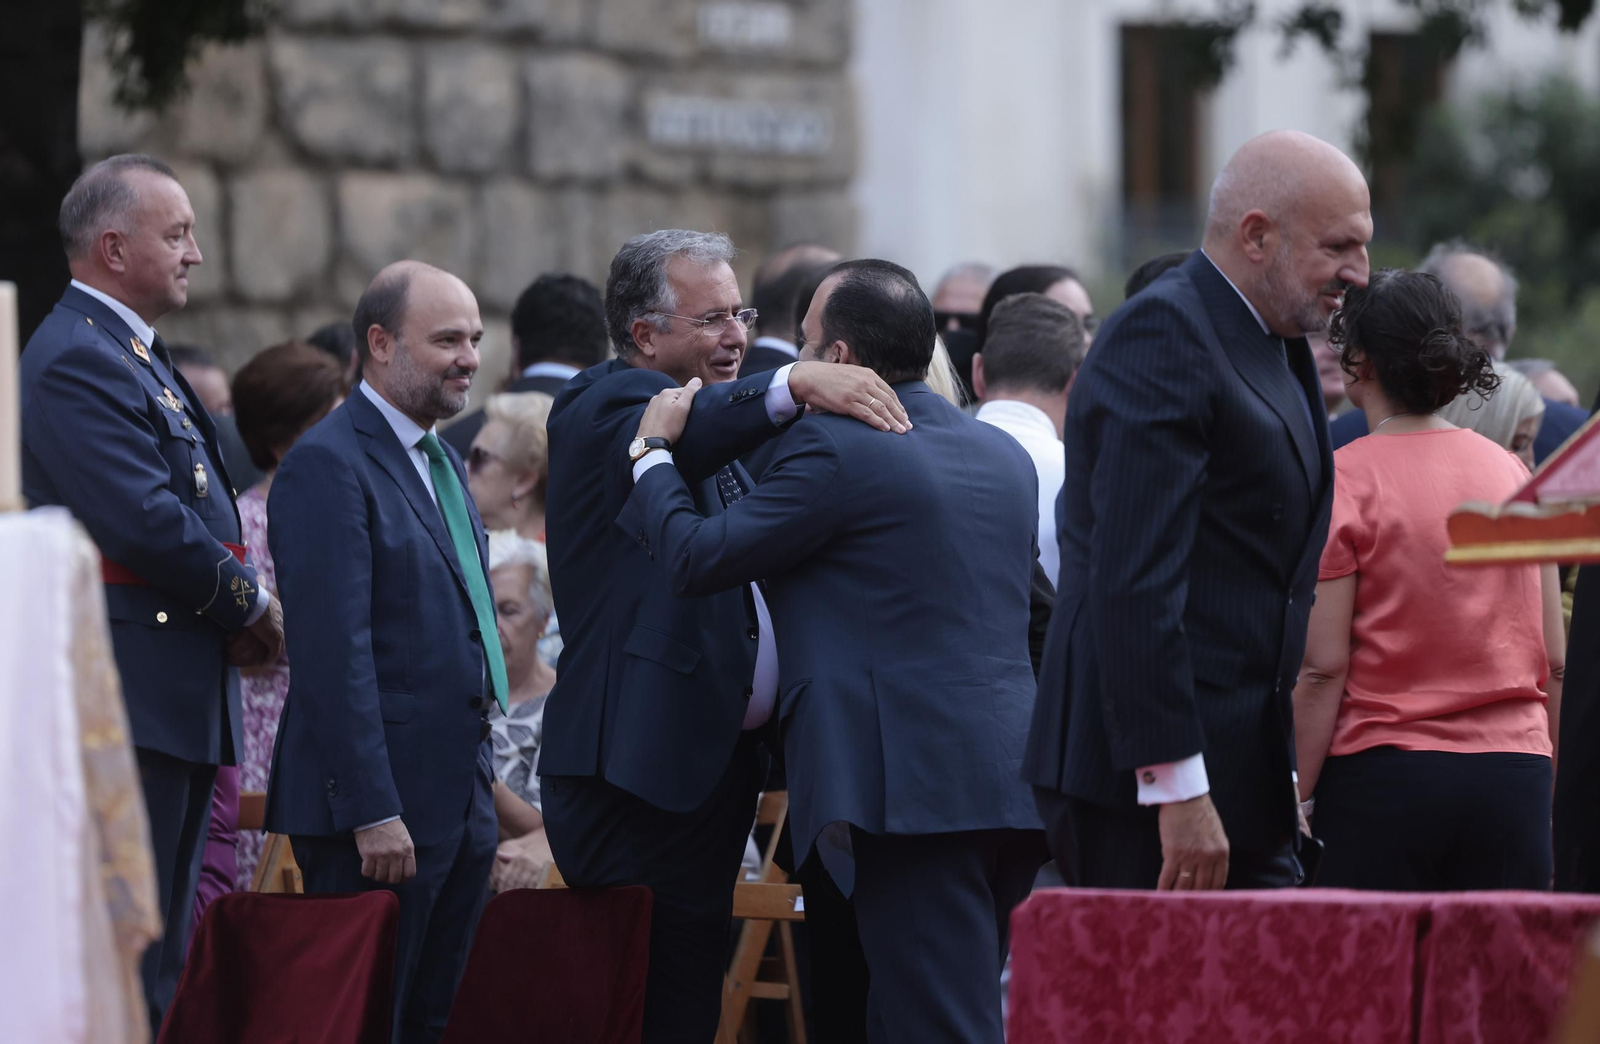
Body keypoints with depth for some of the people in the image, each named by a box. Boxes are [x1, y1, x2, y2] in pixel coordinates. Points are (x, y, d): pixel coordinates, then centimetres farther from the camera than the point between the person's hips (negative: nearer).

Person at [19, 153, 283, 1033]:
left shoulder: (133, 355, 20)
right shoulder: (78, 362, -14)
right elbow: (144, 523, -23)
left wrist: (236, 614, 4)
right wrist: (248, 605, -9)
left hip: (176, 701, 11)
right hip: (128, 697, -11)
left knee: (158, 952, 12)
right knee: (128, 963, -11)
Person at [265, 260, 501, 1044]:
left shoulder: (443, 463, 18)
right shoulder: (329, 465, -12)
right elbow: (334, 652, -19)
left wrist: (480, 787, 19)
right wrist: (373, 811, -22)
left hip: (459, 799, 9)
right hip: (380, 807, -9)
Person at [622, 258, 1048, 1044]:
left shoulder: (834, 448, -8)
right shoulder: (1004, 456, 17)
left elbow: (695, 557, -6)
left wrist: (653, 449, 11)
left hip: (916, 792, -8)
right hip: (1010, 789, 8)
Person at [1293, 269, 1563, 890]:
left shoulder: (1342, 483, -5)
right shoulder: (1515, 474, 9)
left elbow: (1323, 667, -9)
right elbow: (1556, 659, 10)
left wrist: (1295, 800, -5)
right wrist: (1543, 792, 17)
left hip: (1380, 775, -4)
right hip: (1513, 777, 4)